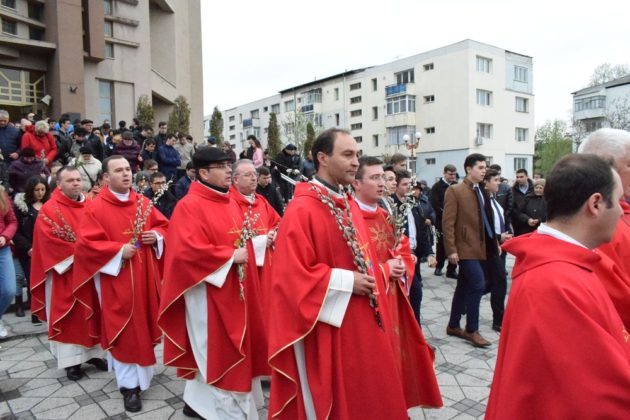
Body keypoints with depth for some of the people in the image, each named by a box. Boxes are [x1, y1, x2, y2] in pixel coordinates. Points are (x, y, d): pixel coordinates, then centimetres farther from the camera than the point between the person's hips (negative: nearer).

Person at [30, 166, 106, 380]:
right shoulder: (49, 210, -7)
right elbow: (49, 241, -15)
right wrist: (77, 253, -19)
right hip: (65, 271, -4)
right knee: (69, 316, 2)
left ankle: (93, 353, 20)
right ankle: (71, 360, 10)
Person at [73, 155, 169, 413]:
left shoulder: (143, 203, 6)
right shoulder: (96, 208, -9)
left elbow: (164, 225, 12)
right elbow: (84, 244, -13)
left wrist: (156, 236, -9)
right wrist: (119, 250, -21)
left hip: (145, 277, 5)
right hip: (117, 280, -5)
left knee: (143, 325, 16)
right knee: (124, 330, 2)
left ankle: (142, 371, 37)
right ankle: (129, 385, 14)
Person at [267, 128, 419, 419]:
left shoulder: (350, 206, 8)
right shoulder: (301, 210, -17)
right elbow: (293, 275, -22)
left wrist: (369, 279, 3)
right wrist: (347, 282, -20)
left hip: (361, 322, 8)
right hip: (327, 328, -8)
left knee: (365, 392, 20)